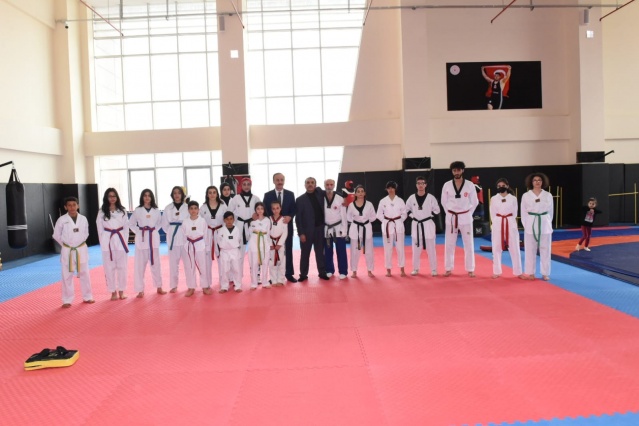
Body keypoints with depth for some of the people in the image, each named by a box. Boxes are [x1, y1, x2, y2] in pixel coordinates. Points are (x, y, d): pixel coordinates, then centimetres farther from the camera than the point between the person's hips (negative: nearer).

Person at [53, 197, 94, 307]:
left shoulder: (83, 219, -2)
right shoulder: (62, 220, -8)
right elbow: (56, 235, 2)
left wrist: (79, 243, 5)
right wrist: (66, 244, 3)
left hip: (81, 249, 2)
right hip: (67, 251, -2)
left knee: (84, 274, 10)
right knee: (67, 276, 4)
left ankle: (87, 297, 23)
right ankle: (67, 300, 13)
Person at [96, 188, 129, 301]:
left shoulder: (122, 211, 5)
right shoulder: (102, 212, 2)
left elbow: (126, 227, 6)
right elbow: (100, 228, 2)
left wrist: (125, 242, 0)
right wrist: (103, 243, -3)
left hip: (120, 240, 1)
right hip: (108, 241, -1)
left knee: (122, 266, 4)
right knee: (110, 267, 3)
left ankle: (121, 291, 16)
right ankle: (113, 292, 14)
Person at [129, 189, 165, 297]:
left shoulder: (156, 210, 4)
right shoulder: (137, 210, -1)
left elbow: (160, 223, 14)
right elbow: (131, 224, 5)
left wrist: (155, 230, 0)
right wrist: (138, 232, -6)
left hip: (154, 238, 2)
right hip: (141, 238, -2)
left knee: (155, 263, 10)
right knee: (140, 264, 0)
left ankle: (158, 287, 23)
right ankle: (140, 290, 9)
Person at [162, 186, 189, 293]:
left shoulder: (187, 207, -2)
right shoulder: (168, 208, 4)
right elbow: (164, 224, 10)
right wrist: (171, 233, 5)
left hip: (186, 237, -2)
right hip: (173, 237, 2)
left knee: (188, 261, 1)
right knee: (173, 262, 8)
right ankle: (173, 285, 18)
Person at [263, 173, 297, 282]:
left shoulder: (290, 194, 6)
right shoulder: (267, 195, 3)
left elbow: (294, 209, 4)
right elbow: (265, 211, 1)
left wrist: (289, 217, -15)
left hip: (287, 225, 1)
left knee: (288, 250, 6)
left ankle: (289, 274, 14)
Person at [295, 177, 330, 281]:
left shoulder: (320, 193, 4)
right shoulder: (300, 199, -4)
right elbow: (298, 218, -5)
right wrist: (301, 233, -10)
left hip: (320, 228, 3)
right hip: (307, 230, -2)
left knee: (320, 252, 11)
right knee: (305, 253, 7)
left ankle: (322, 272, 21)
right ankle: (303, 274, 16)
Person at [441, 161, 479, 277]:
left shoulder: (470, 185, -4)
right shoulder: (447, 185, -3)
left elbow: (475, 201, 4)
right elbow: (444, 201, 8)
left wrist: (468, 214, 2)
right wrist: (450, 214, 4)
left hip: (465, 217, -1)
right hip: (451, 218, 1)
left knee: (468, 244, 4)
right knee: (449, 244, 6)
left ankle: (470, 270, 14)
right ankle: (448, 269, 18)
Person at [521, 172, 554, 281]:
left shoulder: (548, 195, 3)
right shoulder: (526, 196, 0)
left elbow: (550, 211, 8)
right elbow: (523, 212, 2)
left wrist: (547, 223, 4)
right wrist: (526, 225, -3)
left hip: (545, 224, 1)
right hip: (531, 225, -1)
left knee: (545, 249, 5)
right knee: (530, 249, 3)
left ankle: (545, 273, 16)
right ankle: (530, 273, 15)